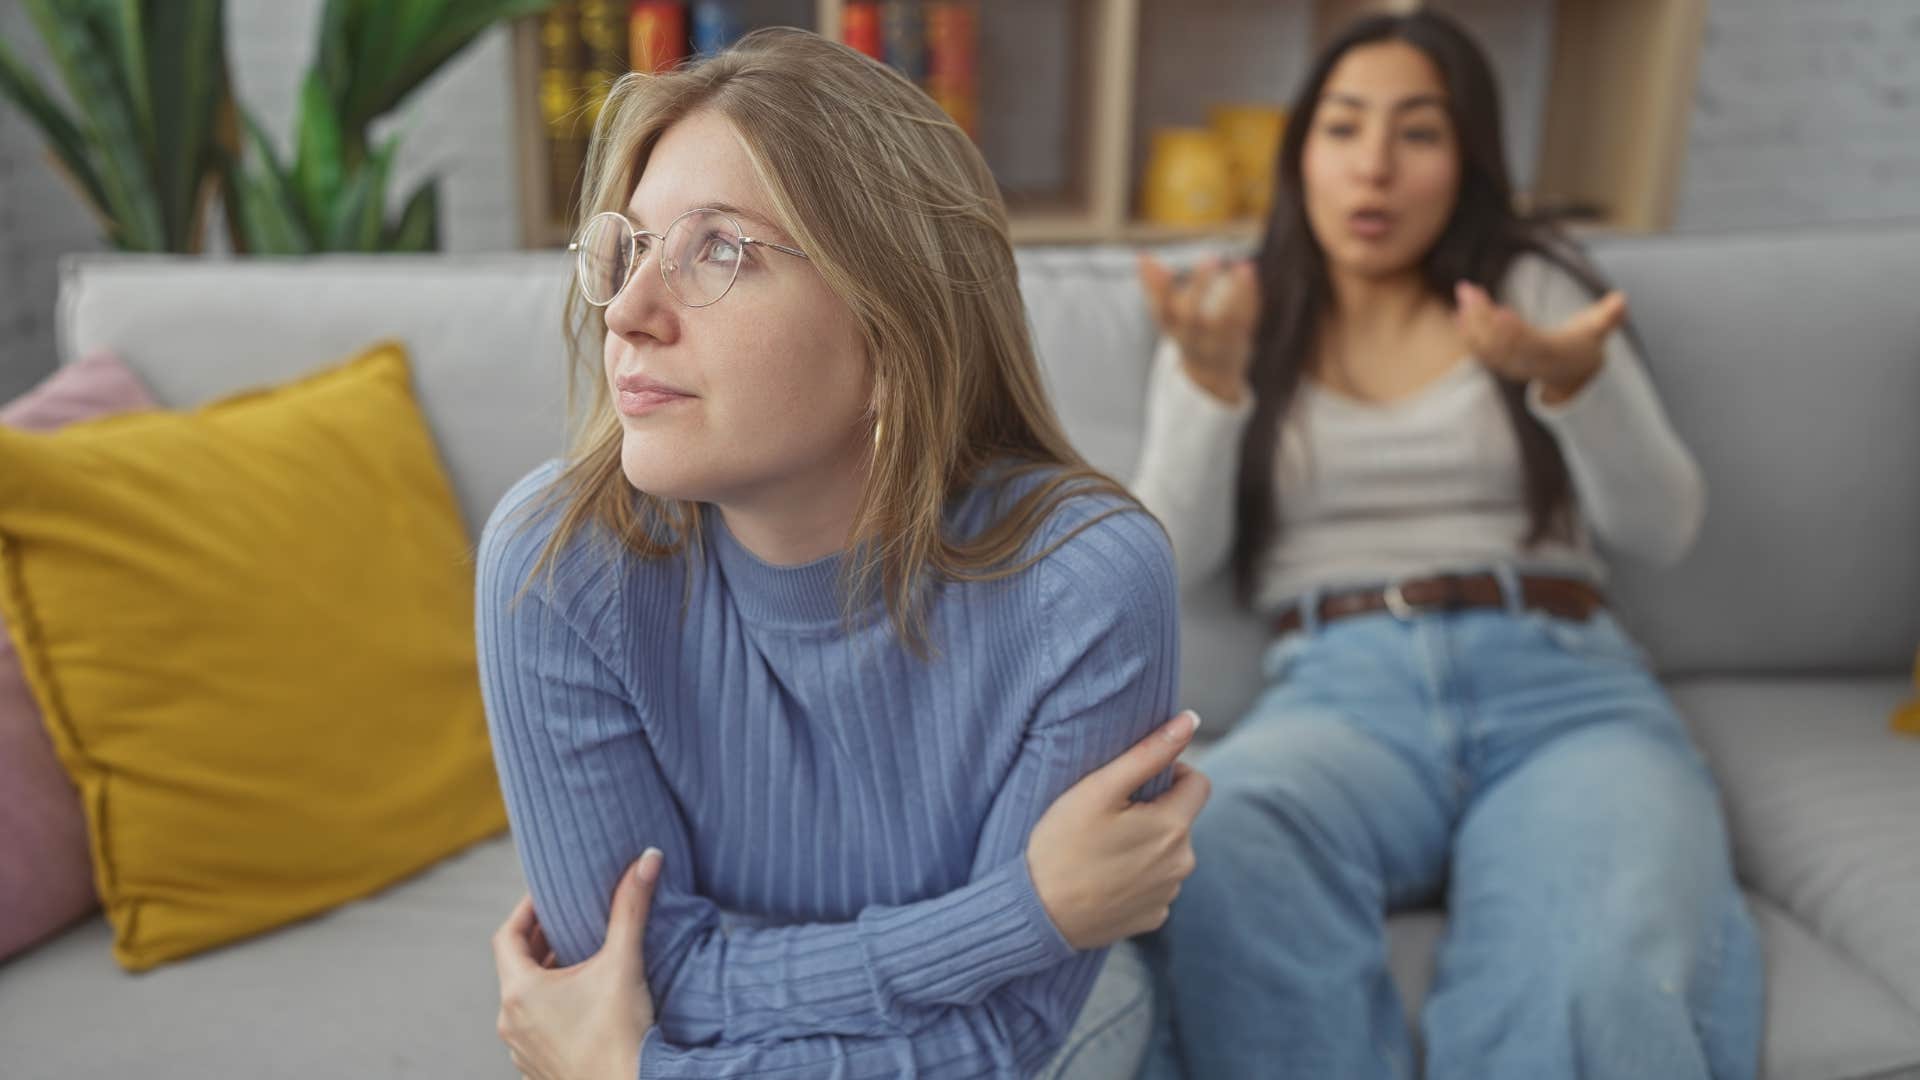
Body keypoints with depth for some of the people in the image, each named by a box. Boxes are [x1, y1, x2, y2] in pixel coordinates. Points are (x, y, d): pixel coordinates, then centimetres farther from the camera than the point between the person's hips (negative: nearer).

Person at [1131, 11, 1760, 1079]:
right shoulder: (1243, 321, 16)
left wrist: (1572, 379, -13)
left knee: (1619, 983, -34)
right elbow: (1176, 559, 4)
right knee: (1210, 849, -36)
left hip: (1561, 680, 0)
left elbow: (1662, 529, 6)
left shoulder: (1538, 282, 16)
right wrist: (1208, 376, -13)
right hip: (1340, 690, 1)